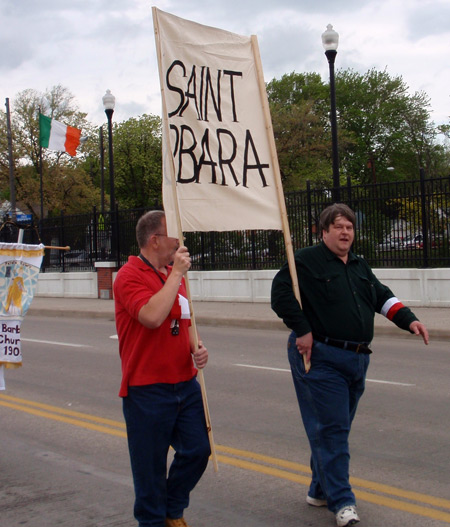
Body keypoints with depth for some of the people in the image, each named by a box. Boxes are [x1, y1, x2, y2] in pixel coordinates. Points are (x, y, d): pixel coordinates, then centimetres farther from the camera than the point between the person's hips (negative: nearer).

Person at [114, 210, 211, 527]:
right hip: (148, 389, -7)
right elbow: (152, 316, -30)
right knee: (151, 464, 4)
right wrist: (176, 273, -21)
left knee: (197, 450, 11)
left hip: (185, 383, 8)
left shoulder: (175, 275, 14)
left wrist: (197, 347, 4)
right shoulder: (130, 276, -13)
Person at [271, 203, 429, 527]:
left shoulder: (360, 266, 19)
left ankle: (320, 490, 26)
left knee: (337, 428, 14)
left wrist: (409, 320, 8)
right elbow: (281, 294, -13)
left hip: (356, 359, 8)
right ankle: (342, 501, -4)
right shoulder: (306, 261, -5)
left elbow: (382, 297, 23)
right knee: (331, 429, -8)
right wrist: (302, 331, -16)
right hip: (320, 357, -8)